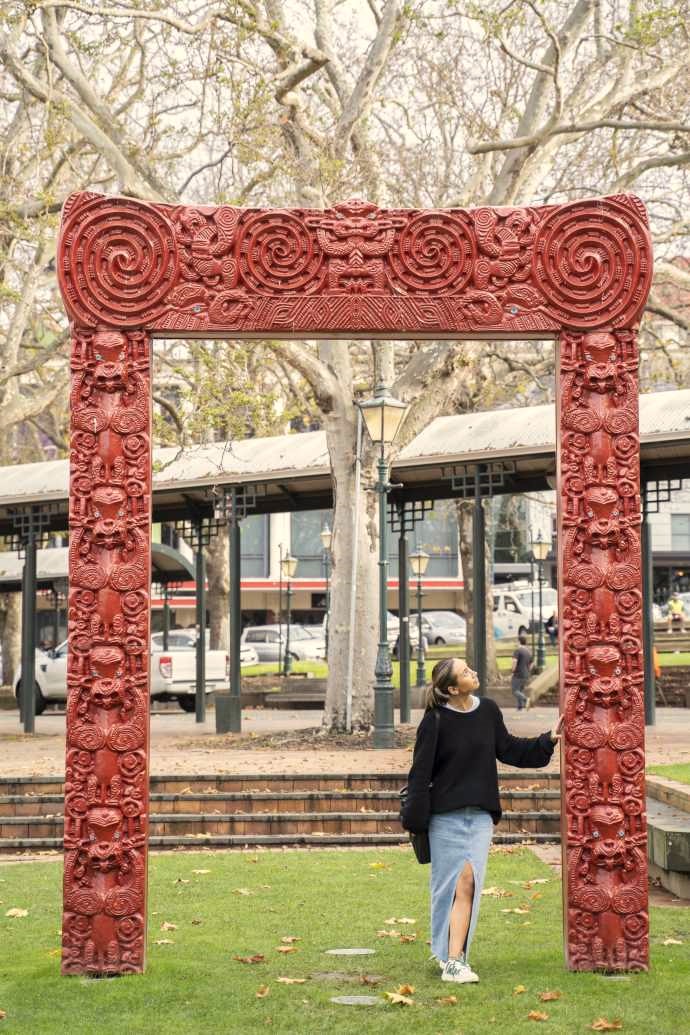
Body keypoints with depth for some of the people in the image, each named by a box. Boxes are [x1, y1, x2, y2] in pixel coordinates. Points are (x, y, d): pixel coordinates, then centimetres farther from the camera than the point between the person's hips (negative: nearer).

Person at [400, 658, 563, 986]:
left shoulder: (488, 711, 6)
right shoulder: (435, 720, -9)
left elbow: (507, 749, 20)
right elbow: (420, 772, -6)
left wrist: (548, 739, 14)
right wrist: (416, 817, -8)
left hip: (480, 814, 3)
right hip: (446, 814, -3)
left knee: (467, 882, -6)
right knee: (454, 883, -4)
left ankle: (453, 957, -4)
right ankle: (452, 957, 2)